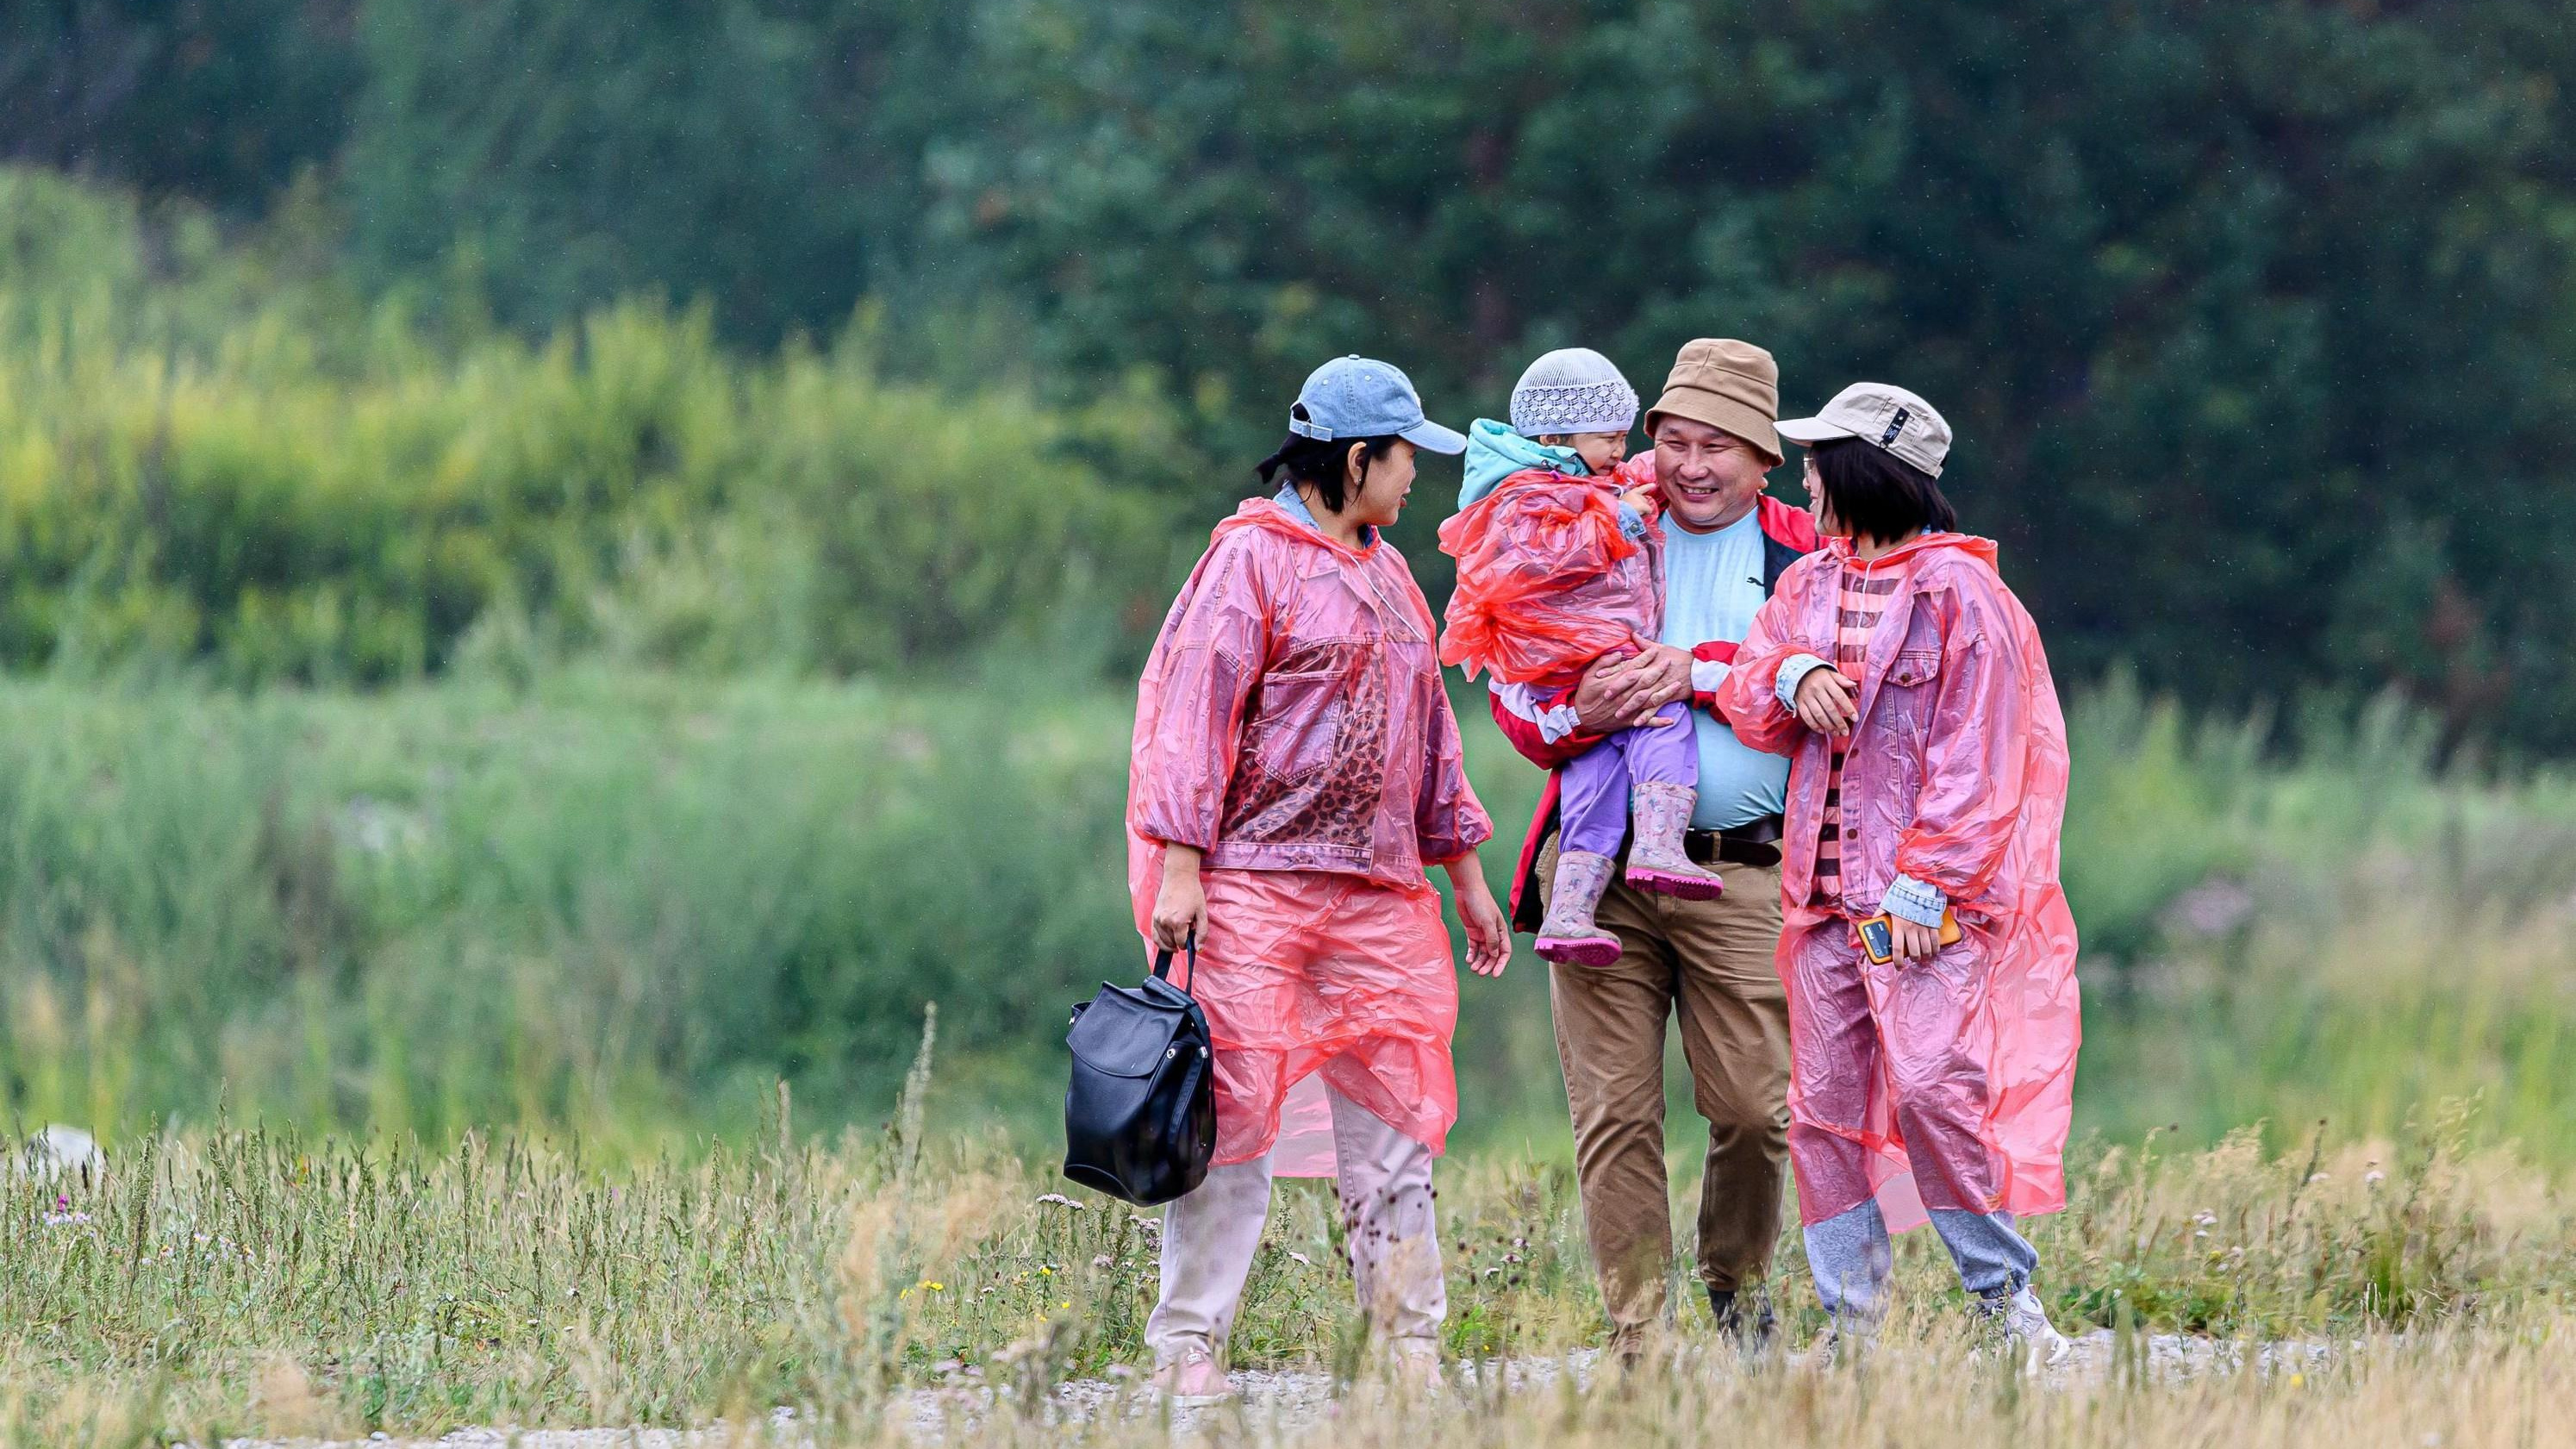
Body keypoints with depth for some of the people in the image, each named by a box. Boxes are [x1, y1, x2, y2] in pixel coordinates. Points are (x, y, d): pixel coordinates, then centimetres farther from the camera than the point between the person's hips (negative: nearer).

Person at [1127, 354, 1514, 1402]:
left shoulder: (1387, 576, 21)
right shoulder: (1253, 556, -3)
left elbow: (1428, 731, 27)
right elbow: (1192, 708, -9)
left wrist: (1465, 874, 24)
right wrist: (1178, 869, -17)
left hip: (1380, 899, 7)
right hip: (1254, 886, -7)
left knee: (1395, 1119, 4)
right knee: (1235, 1112, -8)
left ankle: (1411, 1346, 8)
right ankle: (1189, 1348, -3)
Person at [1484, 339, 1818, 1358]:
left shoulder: (1802, 557, 11)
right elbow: (1515, 695, 9)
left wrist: (1700, 673, -16)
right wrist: (1580, 712, -13)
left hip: (1743, 876, -1)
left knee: (1755, 1109, -4)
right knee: (1614, 1113, -4)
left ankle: (1735, 1282, 24)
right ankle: (1637, 1339, 2)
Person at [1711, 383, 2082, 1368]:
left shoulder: (1958, 593, -5)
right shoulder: (1809, 584, 16)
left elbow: (1974, 760, -9)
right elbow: (1746, 696, 10)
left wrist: (1924, 885, -15)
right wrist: (1793, 678, -13)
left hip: (1928, 900, -7)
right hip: (1825, 894, 7)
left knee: (1931, 1082, -17)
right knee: (1825, 1100, 3)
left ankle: (2004, 1296, -5)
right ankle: (1852, 1318, 8)